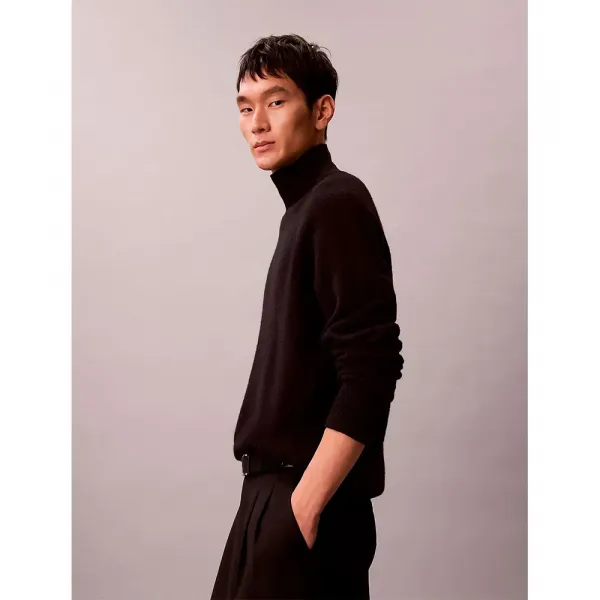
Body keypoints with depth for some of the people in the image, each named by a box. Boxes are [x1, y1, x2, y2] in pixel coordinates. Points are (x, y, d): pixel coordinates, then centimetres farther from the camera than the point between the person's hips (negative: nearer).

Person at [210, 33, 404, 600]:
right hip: (276, 486, 8)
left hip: (305, 494, -8)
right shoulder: (304, 207, 12)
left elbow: (372, 370, -21)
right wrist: (288, 498, 13)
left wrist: (304, 506, -21)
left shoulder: (336, 202, -13)